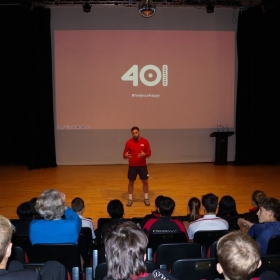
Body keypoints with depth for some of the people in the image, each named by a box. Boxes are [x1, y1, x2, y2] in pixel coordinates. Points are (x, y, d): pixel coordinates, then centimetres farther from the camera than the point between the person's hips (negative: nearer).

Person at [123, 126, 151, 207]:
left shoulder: (145, 141, -4)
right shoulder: (129, 142, -6)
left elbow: (149, 153, -1)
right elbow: (124, 154, -2)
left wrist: (144, 154, -22)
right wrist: (125, 155, -26)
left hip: (142, 165, 1)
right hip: (132, 166, 0)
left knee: (145, 182, 7)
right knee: (131, 182, 7)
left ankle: (146, 198, 23)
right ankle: (130, 199, 20)